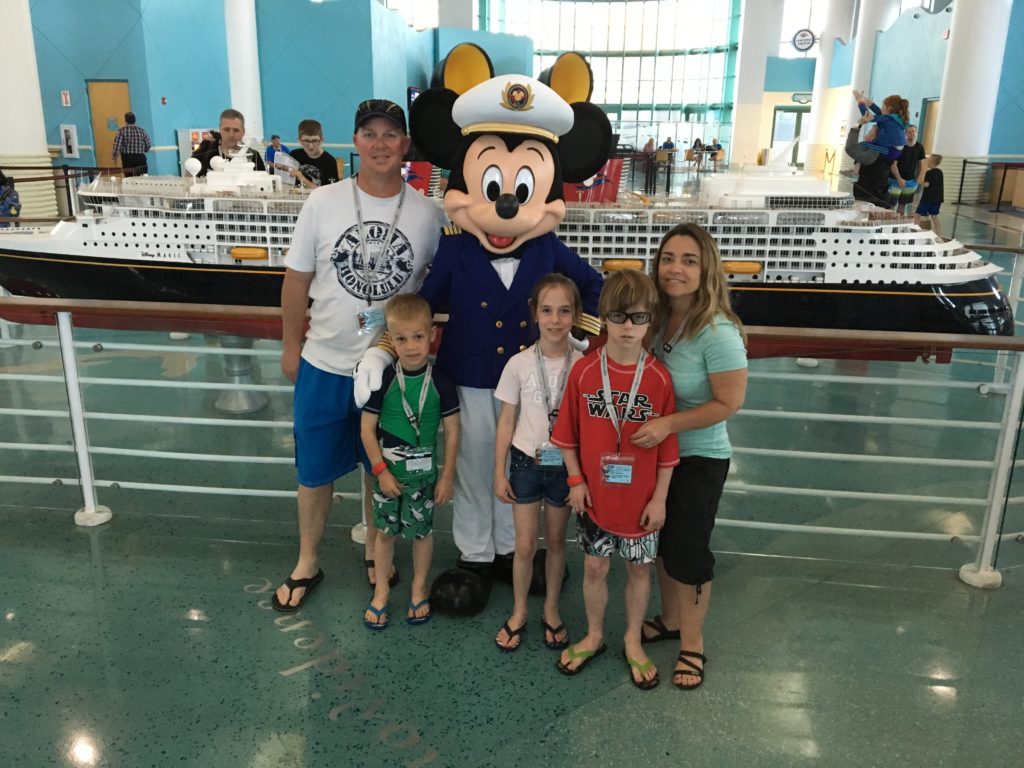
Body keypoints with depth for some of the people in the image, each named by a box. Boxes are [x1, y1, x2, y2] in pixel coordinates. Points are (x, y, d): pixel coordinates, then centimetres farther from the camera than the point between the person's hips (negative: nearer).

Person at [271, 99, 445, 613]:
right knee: (315, 470, 12)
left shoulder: (425, 213, -4)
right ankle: (307, 563, 33)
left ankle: (375, 556, 38)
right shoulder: (323, 202, -5)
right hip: (325, 363, 0)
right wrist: (291, 346, 4)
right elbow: (297, 279, 1)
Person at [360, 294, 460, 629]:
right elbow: (368, 429, -6)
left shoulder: (441, 383, -12)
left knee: (422, 531, 13)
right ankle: (381, 589, 33)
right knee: (385, 531, 13)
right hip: (387, 471, 0)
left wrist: (447, 476, -3)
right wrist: (381, 470, -9)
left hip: (424, 472, 0)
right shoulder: (383, 380, -12)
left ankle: (419, 588, 35)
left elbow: (452, 431, -5)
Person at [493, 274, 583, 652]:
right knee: (525, 545, 7)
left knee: (556, 541, 15)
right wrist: (499, 472, -1)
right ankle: (518, 613, 28)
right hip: (526, 463, 0)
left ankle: (551, 611, 34)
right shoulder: (519, 364, -9)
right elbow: (506, 421, -2)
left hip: (564, 465, 0)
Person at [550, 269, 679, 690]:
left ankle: (633, 642, 35)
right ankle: (594, 636, 36)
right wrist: (576, 480, -4)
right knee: (594, 567, 13)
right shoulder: (583, 371, -8)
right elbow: (568, 435, 0)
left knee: (639, 568, 14)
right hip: (594, 494, 1)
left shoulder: (659, 378, -10)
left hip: (640, 497, 0)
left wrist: (659, 498, -5)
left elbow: (667, 446, -5)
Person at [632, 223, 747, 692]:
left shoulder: (718, 333, -24)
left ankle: (692, 644, 29)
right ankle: (669, 620, 43)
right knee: (663, 540, 20)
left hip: (699, 459, -6)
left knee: (689, 550, 7)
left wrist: (667, 424, -25)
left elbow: (729, 403, -21)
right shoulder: (659, 319, -4)